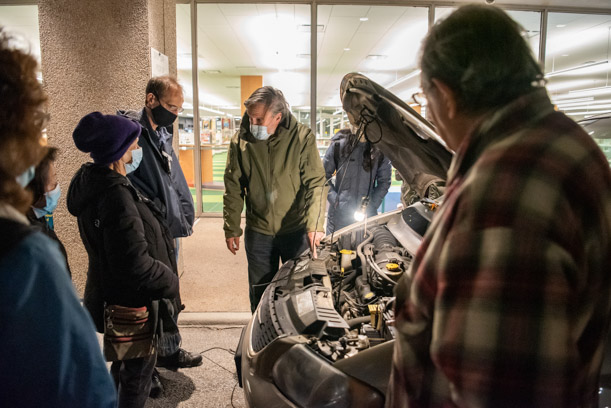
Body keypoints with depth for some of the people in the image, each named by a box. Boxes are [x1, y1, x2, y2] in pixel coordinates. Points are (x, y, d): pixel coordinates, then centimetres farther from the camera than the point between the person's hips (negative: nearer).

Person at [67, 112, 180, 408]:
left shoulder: (90, 181, 0)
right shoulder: (116, 196, -31)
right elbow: (135, 263, -31)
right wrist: (170, 282, -17)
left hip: (110, 293, 9)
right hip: (131, 303, -9)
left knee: (124, 365, 29)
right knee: (139, 372, 13)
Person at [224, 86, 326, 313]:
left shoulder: (302, 137, -12)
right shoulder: (240, 141, -5)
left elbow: (315, 184, -12)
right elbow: (233, 189, 2)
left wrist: (314, 225, -23)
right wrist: (231, 228, 1)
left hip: (297, 230, -1)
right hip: (258, 232, 2)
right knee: (260, 294, 14)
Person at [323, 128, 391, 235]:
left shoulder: (380, 150, 1)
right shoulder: (339, 145, -3)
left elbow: (384, 182, 8)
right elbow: (324, 177, 2)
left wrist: (372, 205, -2)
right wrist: (335, 201, -6)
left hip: (367, 214, 1)